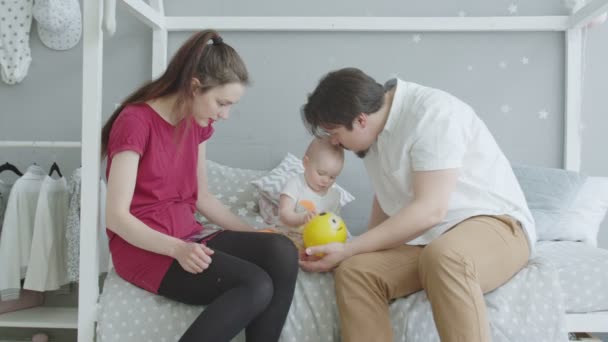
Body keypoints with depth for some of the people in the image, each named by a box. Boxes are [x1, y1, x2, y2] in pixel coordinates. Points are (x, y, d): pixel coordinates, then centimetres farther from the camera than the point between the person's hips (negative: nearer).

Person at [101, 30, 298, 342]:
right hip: (143, 247, -7)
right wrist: (176, 248, -31)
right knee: (256, 286, -27)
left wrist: (254, 234, 5)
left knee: (282, 252, -20)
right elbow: (116, 216, -17)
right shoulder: (135, 121, -14)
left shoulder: (197, 123, 9)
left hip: (186, 239, 7)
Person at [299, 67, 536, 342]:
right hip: (425, 238, 7)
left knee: (441, 256, -40)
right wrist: (369, 247, 4)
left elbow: (430, 210, -25)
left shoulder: (432, 111, -19)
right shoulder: (374, 129, 6)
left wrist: (348, 250, -22)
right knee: (354, 270, -20)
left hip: (495, 223, -6)